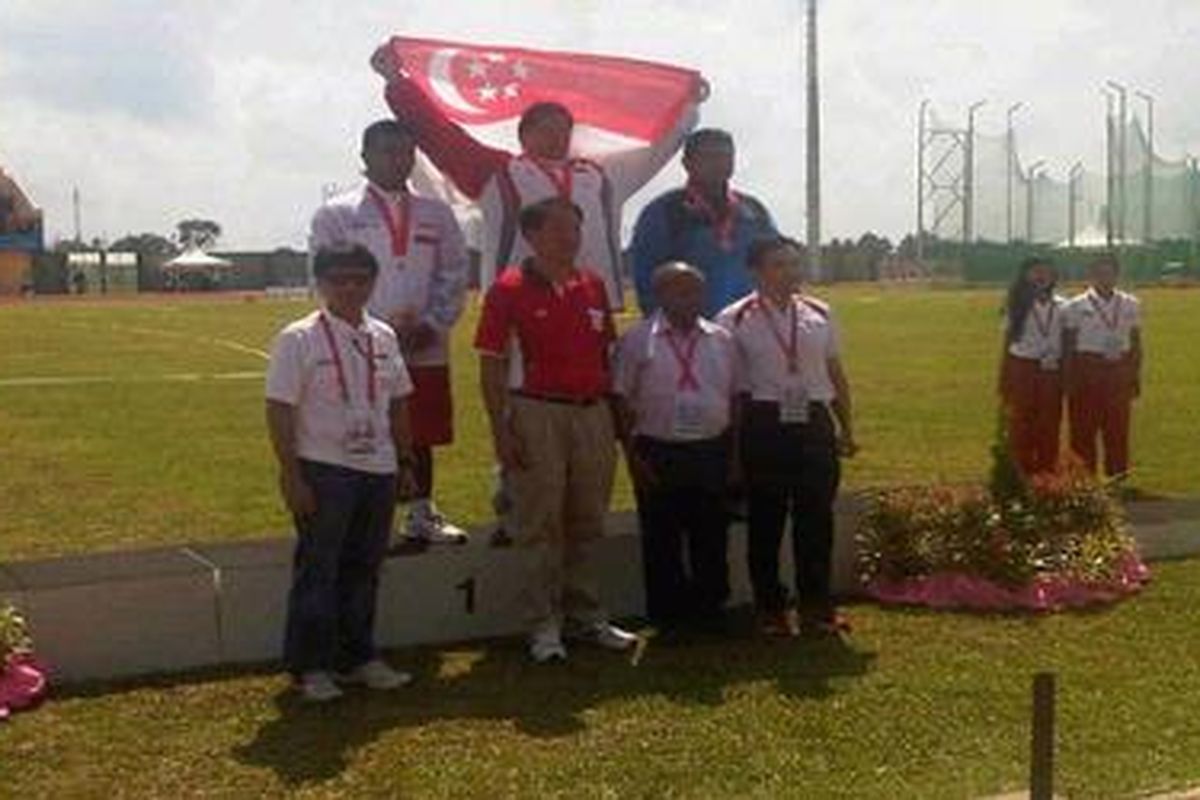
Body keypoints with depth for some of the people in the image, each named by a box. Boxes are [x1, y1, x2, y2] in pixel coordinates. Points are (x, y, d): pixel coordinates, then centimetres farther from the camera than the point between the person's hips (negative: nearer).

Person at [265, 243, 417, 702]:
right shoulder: (298, 340, -8)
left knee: (364, 568, 13)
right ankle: (310, 666, 12)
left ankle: (357, 656, 25)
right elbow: (279, 412, -10)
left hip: (378, 470, 6)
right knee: (317, 569, 1)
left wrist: (405, 464, 14)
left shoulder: (384, 338, 10)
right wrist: (292, 477, -15)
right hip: (323, 471, -5)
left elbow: (397, 405, 16)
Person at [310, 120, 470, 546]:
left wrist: (433, 325, -5)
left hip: (426, 350, 4)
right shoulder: (336, 214, 2)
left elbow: (455, 275, 10)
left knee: (422, 437, 12)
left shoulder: (436, 215, 13)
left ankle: (422, 515, 24)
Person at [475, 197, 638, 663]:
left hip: (593, 414, 5)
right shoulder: (509, 290, -5)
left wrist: (615, 415, 12)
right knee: (539, 525, 1)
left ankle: (585, 616, 24)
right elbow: (491, 366, -7)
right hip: (537, 414, -5)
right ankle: (543, 625, 10)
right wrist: (501, 430, -12)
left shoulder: (593, 287, 10)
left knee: (586, 523, 12)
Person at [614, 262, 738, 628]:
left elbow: (734, 400, 11)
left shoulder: (721, 340, 8)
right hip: (658, 455, -3)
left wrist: (735, 457, 7)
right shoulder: (637, 340, -2)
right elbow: (622, 402, -2)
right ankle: (667, 617, 18)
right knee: (661, 542, 6)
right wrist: (632, 457, -8)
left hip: (712, 452, 3)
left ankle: (710, 610, 25)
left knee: (712, 540, 10)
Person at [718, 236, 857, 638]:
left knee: (816, 517, 5)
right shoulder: (735, 320, -3)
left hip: (814, 423, 3)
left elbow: (836, 373, 16)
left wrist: (846, 427, 14)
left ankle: (817, 606, 18)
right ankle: (771, 609, 17)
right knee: (766, 519, 4)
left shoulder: (820, 314, 10)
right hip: (764, 424, -3)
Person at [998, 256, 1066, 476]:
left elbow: (1066, 342, 10)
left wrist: (1066, 376, 4)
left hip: (1051, 373, 2)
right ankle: (1022, 474, 10)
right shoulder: (1017, 306, 3)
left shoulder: (1061, 307, 6)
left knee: (1050, 426, 5)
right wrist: (1003, 381, 2)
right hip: (1022, 369, -1)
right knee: (1021, 425, 1)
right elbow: (1007, 343, 4)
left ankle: (1048, 473, 14)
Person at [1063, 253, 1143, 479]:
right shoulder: (1075, 307, -1)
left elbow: (1136, 344, 13)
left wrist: (1136, 376, 9)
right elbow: (1067, 347, -1)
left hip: (1120, 371, 3)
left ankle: (1118, 481, 18)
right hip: (1086, 370, -3)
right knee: (1083, 432, 2)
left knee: (1118, 430, 7)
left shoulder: (1131, 305, 8)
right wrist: (1068, 381, -5)